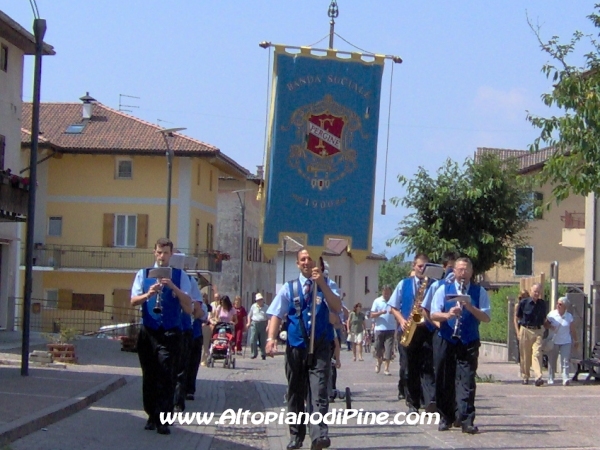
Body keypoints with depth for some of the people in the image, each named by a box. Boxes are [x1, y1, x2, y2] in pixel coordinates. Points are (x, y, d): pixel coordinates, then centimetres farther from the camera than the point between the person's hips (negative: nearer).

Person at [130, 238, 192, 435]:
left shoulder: (180, 276, 5)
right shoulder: (143, 274, 10)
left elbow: (188, 306, -4)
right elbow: (133, 301, 1)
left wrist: (173, 287, -17)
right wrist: (148, 294, -18)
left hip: (170, 332, -2)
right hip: (148, 331, 2)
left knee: (166, 376, -9)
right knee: (149, 375, 8)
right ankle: (152, 415, 18)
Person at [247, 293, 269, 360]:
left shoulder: (266, 307, 2)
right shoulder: (253, 306, 9)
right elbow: (249, 315, 19)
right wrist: (249, 323, 7)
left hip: (263, 324, -1)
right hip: (254, 324, 1)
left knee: (263, 340, 3)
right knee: (252, 340, -5)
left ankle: (263, 354, 16)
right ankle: (254, 353, 7)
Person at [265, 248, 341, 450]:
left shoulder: (327, 284, 5)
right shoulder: (289, 288, 6)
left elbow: (337, 308, -10)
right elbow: (276, 314, -1)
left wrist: (321, 284, -18)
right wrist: (271, 338, -17)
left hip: (320, 348, -2)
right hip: (296, 347, 2)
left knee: (318, 392, -14)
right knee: (296, 393, 10)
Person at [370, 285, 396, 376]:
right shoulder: (377, 301, 3)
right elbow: (372, 315, 1)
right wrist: (380, 313, -18)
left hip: (390, 329, 0)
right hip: (379, 328, 0)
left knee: (388, 349, -7)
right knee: (378, 348, 8)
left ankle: (386, 368, -4)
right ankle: (379, 362, 37)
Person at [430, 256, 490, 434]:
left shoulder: (480, 292, 6)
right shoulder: (443, 289, 7)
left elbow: (486, 317, -2)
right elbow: (433, 315, 0)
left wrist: (470, 307, -18)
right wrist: (447, 314, -20)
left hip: (469, 342, -1)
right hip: (446, 341, 1)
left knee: (466, 380, -9)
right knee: (444, 381, 4)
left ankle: (466, 420, -13)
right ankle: (445, 418, 14)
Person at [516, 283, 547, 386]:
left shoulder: (542, 304, 9)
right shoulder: (523, 302, 1)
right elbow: (518, 317, 7)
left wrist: (542, 329, 10)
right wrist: (518, 331, 3)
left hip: (538, 331, 1)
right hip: (525, 330, -1)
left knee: (537, 353, -12)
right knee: (525, 355, 5)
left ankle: (538, 377, -20)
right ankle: (525, 377, 19)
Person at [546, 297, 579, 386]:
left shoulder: (569, 316, 4)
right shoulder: (551, 314, -1)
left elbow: (572, 330, 10)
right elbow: (545, 324, 7)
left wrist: (575, 340, 13)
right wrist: (550, 326, -14)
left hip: (566, 342, 0)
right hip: (554, 341, 0)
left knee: (566, 361, -10)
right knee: (552, 361, 4)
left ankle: (565, 379, -13)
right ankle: (550, 379, 13)